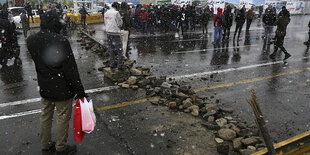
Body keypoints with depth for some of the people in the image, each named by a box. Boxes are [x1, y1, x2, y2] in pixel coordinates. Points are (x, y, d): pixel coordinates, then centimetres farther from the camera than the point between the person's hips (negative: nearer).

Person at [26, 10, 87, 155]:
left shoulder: (31, 40, -2)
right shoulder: (60, 41, -24)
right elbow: (71, 69, -21)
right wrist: (79, 90, -15)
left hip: (44, 87, 7)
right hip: (62, 88, -6)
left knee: (45, 116, 20)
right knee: (63, 117, 10)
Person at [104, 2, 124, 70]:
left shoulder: (106, 13, 8)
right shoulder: (116, 13, -13)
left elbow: (105, 23, 14)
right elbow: (120, 23, -10)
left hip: (108, 32, 7)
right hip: (115, 33, -7)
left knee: (111, 49, 14)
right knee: (119, 49, 1)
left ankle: (112, 64, 18)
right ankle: (119, 65, 2)